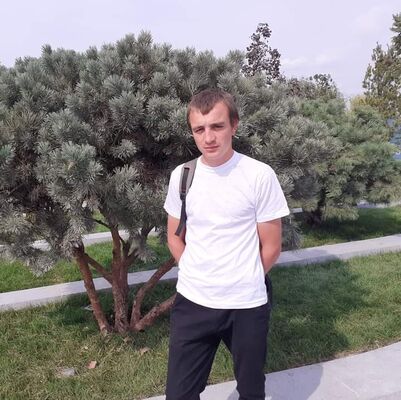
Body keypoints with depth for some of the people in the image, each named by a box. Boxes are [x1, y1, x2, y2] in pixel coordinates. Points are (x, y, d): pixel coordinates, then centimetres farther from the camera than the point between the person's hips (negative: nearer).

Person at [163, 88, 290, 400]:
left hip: (247, 305, -2)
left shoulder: (260, 175, -11)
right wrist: (196, 276, 2)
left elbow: (271, 247, -4)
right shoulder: (181, 175, -1)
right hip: (192, 302, 2)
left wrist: (242, 283, 3)